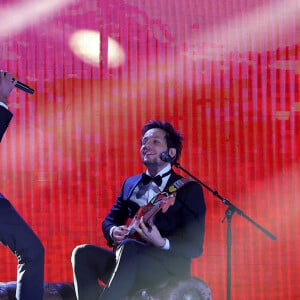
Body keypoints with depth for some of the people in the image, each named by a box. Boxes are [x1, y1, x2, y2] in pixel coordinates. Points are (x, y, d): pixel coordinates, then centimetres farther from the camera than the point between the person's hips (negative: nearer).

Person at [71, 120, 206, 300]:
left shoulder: (190, 189, 2)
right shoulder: (131, 184, 21)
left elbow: (195, 246, -4)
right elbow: (110, 220, 24)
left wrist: (162, 243, -24)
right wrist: (114, 232, -2)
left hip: (170, 267, -6)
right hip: (131, 260, 6)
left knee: (129, 247, -35)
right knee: (83, 253, -18)